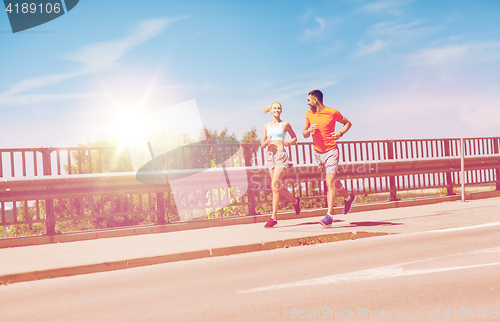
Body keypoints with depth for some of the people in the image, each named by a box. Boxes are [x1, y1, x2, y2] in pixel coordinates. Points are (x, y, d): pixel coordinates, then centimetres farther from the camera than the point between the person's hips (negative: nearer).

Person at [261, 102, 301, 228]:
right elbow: (262, 145, 16)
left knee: (275, 185, -16)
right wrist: (266, 143, -7)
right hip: (270, 155, 5)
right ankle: (295, 201, 35)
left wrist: (289, 143, -6)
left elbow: (294, 138, 15)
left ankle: (273, 217, -14)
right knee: (278, 187, 9)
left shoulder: (285, 124, 5)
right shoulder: (266, 126, 14)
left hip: (281, 155, -5)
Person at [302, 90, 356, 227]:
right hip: (317, 152, 6)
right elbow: (304, 134, 11)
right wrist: (309, 130, -12)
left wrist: (341, 133, -12)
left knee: (329, 183, -13)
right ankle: (348, 197, 43)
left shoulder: (332, 112, -9)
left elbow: (348, 123, 6)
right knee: (331, 181, 18)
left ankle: (329, 216, -14)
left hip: (331, 151, -6)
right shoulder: (309, 114, 4)